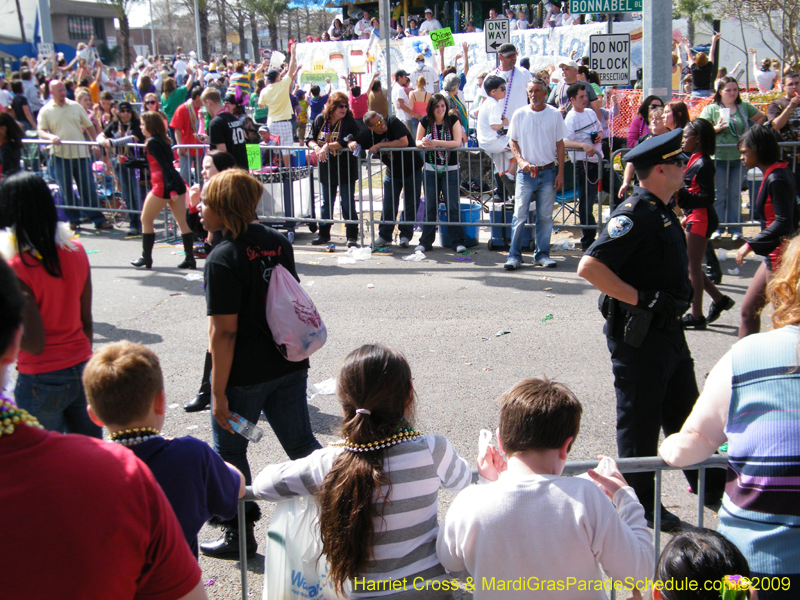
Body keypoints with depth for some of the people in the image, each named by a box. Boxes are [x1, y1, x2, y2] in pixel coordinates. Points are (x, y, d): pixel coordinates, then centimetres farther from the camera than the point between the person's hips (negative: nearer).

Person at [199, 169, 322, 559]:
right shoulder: (278, 243, 3)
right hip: (289, 366, 6)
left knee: (229, 453, 13)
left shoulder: (222, 260, -18)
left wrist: (218, 391, -14)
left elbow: (224, 332, -20)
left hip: (244, 376, -6)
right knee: (301, 443, 15)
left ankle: (240, 536, 24)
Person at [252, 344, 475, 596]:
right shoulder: (434, 451, -16)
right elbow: (463, 481, 8)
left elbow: (263, 485, 4)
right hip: (430, 589, -1)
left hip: (365, 593, 2)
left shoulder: (328, 463, -13)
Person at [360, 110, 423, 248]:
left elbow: (403, 142, -31)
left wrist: (380, 145, -27)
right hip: (392, 172, 3)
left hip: (413, 169, -3)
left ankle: (405, 235, 13)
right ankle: (384, 236, 13)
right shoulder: (369, 136, -9)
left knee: (410, 203, 1)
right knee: (389, 204, 1)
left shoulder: (393, 122, -21)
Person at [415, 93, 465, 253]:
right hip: (430, 169, 2)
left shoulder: (453, 120, -7)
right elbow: (418, 142, 2)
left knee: (453, 206, -2)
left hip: (450, 169, -2)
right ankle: (426, 242, 14)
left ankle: (458, 241, 5)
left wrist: (436, 143, -25)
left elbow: (457, 142, -15)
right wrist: (424, 143, -22)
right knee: (429, 206, 7)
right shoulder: (425, 121, -1)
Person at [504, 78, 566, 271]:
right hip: (525, 173, -1)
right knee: (519, 215, -4)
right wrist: (521, 161, -9)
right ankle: (514, 255, 2)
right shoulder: (519, 115, 1)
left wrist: (560, 173, 0)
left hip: (548, 172, 1)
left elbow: (560, 145, 5)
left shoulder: (554, 114, 2)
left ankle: (542, 254, 16)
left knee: (545, 216, 6)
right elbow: (512, 141, 8)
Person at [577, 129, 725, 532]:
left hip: (668, 330, 9)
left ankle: (710, 488, 33)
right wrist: (641, 299, -24)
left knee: (685, 411, 19)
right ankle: (642, 505, 18)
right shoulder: (634, 214, -19)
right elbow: (590, 267, -28)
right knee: (640, 421, 4)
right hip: (638, 336, -9)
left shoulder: (663, 213, 12)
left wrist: (679, 295, 16)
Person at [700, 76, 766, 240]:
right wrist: (716, 128, -20)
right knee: (719, 195, 1)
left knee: (736, 195, 7)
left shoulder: (745, 107, 10)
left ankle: (735, 229, 13)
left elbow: (762, 118, 24)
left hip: (739, 158, 2)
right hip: (719, 158, -2)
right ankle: (716, 229, 10)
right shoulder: (711, 109, 1)